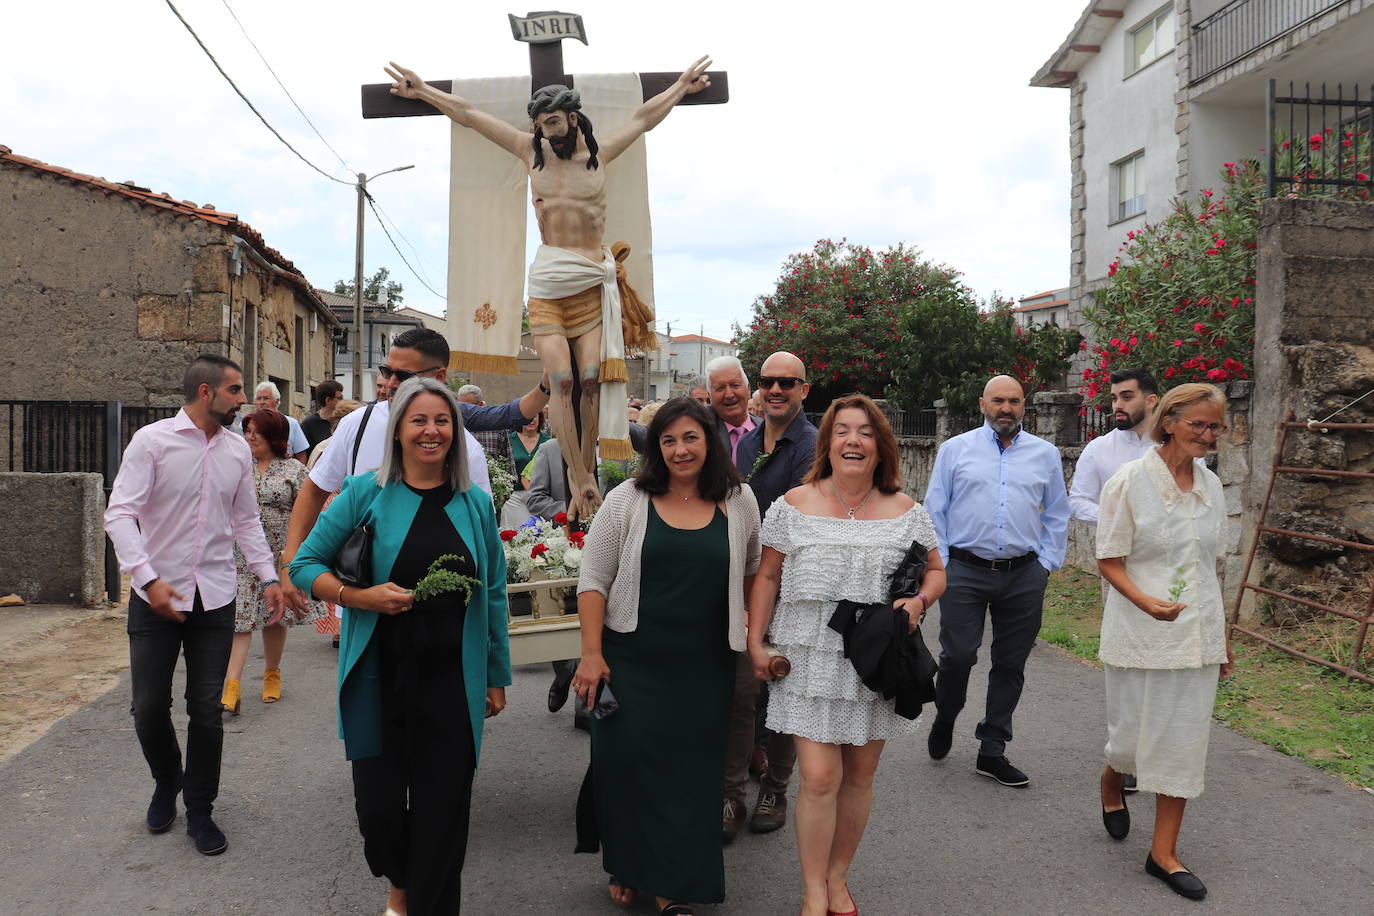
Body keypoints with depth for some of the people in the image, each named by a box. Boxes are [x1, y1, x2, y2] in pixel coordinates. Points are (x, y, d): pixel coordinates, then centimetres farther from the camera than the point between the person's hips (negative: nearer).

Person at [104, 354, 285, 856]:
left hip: (215, 598, 3)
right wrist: (148, 577, -24)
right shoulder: (152, 440, -8)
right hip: (155, 596, -3)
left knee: (207, 711, 7)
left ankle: (199, 811, 24)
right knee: (149, 707, 6)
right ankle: (167, 782, 36)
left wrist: (268, 576, 6)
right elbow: (120, 514, -13)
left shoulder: (238, 449, 5)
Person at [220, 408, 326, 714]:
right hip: (240, 554, 1)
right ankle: (232, 686, -11)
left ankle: (272, 675, 27)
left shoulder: (294, 469, 2)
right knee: (238, 618, -9)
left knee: (276, 617, 9)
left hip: (280, 554, -1)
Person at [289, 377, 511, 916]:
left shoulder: (475, 503, 4)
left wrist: (498, 675, 10)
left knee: (441, 810, 4)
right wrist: (361, 597, -16)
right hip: (380, 677, -1)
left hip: (452, 681, 1)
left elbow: (494, 594, 9)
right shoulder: (367, 493, -2)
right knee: (378, 804, 4)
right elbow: (305, 565, 1)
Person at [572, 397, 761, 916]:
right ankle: (626, 867, 27)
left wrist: (743, 628, 13)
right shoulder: (628, 501, -3)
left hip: (705, 667, 1)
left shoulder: (738, 502, 2)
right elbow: (593, 579, -3)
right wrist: (592, 654, -8)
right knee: (629, 761, 4)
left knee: (689, 771, 5)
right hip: (632, 660, -1)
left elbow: (752, 570, 15)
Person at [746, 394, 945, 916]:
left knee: (859, 775, 12)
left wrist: (918, 601, -9)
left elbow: (936, 571, 12)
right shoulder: (794, 505, -1)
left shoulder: (905, 511, 2)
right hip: (811, 657, -2)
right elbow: (767, 577, 4)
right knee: (819, 777, -6)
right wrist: (755, 642, 0)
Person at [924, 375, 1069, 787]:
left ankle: (992, 750, 19)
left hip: (1024, 576, 2)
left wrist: (1047, 563, 7)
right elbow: (935, 510, 7)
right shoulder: (955, 449, 6)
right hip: (965, 571, -2)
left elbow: (1057, 514, 16)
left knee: (1010, 665, 6)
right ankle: (944, 719, 23)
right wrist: (939, 563, 1)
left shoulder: (1045, 454, 10)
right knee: (957, 655, -8)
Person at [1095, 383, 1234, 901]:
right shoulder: (1130, 481, -10)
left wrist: (1221, 636, 16)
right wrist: (1146, 601, -27)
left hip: (1196, 639, 5)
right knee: (1133, 736, 5)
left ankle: (1164, 853, 19)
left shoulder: (1211, 485, 7)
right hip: (1140, 637, -5)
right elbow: (1109, 563, -9)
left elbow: (1210, 566, 15)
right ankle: (1111, 785, 41)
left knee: (1185, 741, 6)